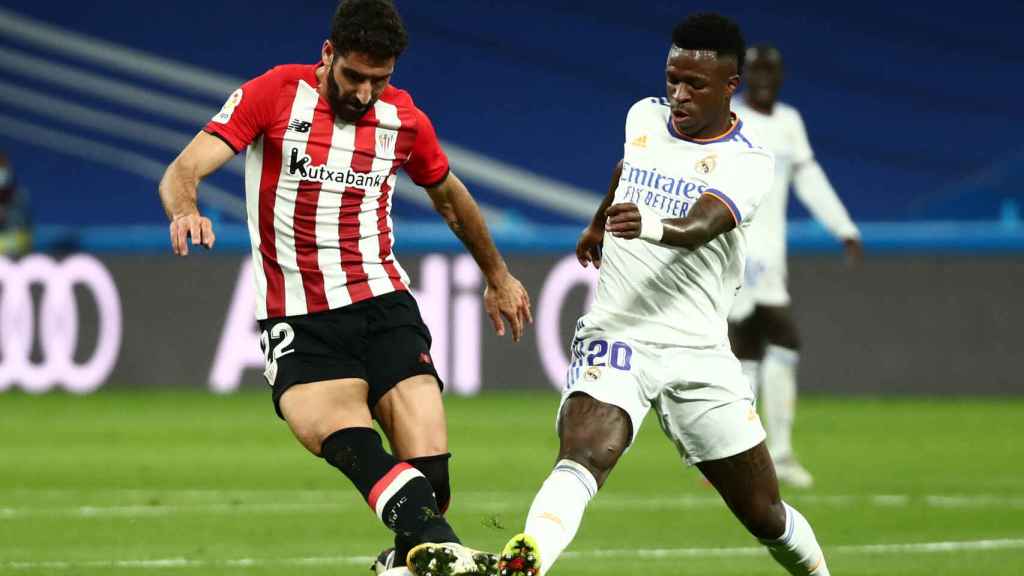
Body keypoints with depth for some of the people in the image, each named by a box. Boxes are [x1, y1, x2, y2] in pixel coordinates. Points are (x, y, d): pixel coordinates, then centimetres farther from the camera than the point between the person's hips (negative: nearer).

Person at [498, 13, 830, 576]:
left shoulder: (747, 163, -6)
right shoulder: (643, 117, 8)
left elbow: (702, 225, -27)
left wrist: (650, 226, -49)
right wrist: (598, 223, 50)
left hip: (698, 351, -1)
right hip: (615, 335, 1)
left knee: (765, 516, 6)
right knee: (581, 458, -29)